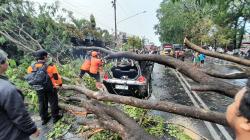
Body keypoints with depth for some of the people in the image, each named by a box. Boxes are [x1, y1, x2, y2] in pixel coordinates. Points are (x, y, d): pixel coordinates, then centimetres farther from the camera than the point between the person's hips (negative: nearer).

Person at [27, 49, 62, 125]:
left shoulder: (31, 67, -5)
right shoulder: (50, 66, -19)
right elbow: (56, 77, -12)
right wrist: (60, 84, 5)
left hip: (39, 89, 5)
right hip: (50, 88, -4)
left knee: (42, 103, 19)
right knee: (53, 102, 12)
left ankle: (44, 119, 31)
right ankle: (55, 117, 24)